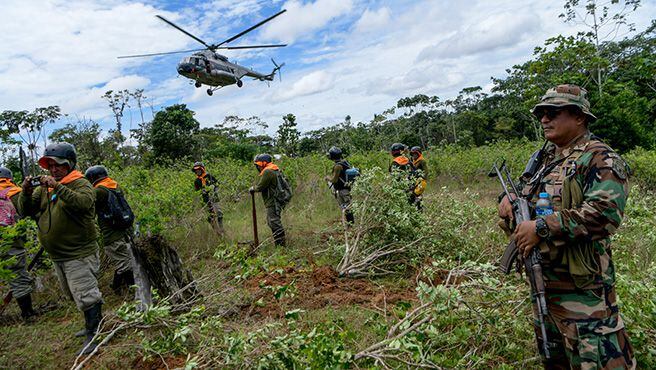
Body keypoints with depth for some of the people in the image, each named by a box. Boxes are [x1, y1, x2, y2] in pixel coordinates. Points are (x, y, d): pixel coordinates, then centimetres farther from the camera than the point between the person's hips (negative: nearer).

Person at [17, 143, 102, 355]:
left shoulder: (80, 184, -10)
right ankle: (95, 322, 37)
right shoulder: (44, 188, 11)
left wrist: (57, 187, -34)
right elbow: (25, 211, 6)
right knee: (73, 295, 21)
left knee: (85, 295, -5)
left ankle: (94, 334, 7)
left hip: (79, 254, -8)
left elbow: (84, 203, -30)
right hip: (57, 256, 8)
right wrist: (26, 192, -12)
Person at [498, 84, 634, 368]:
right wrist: (509, 197, 4)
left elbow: (604, 214, -26)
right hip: (541, 280, 8)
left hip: (582, 289, -8)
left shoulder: (600, 159, -12)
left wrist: (541, 228, -25)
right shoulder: (545, 158, 13)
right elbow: (527, 187, 28)